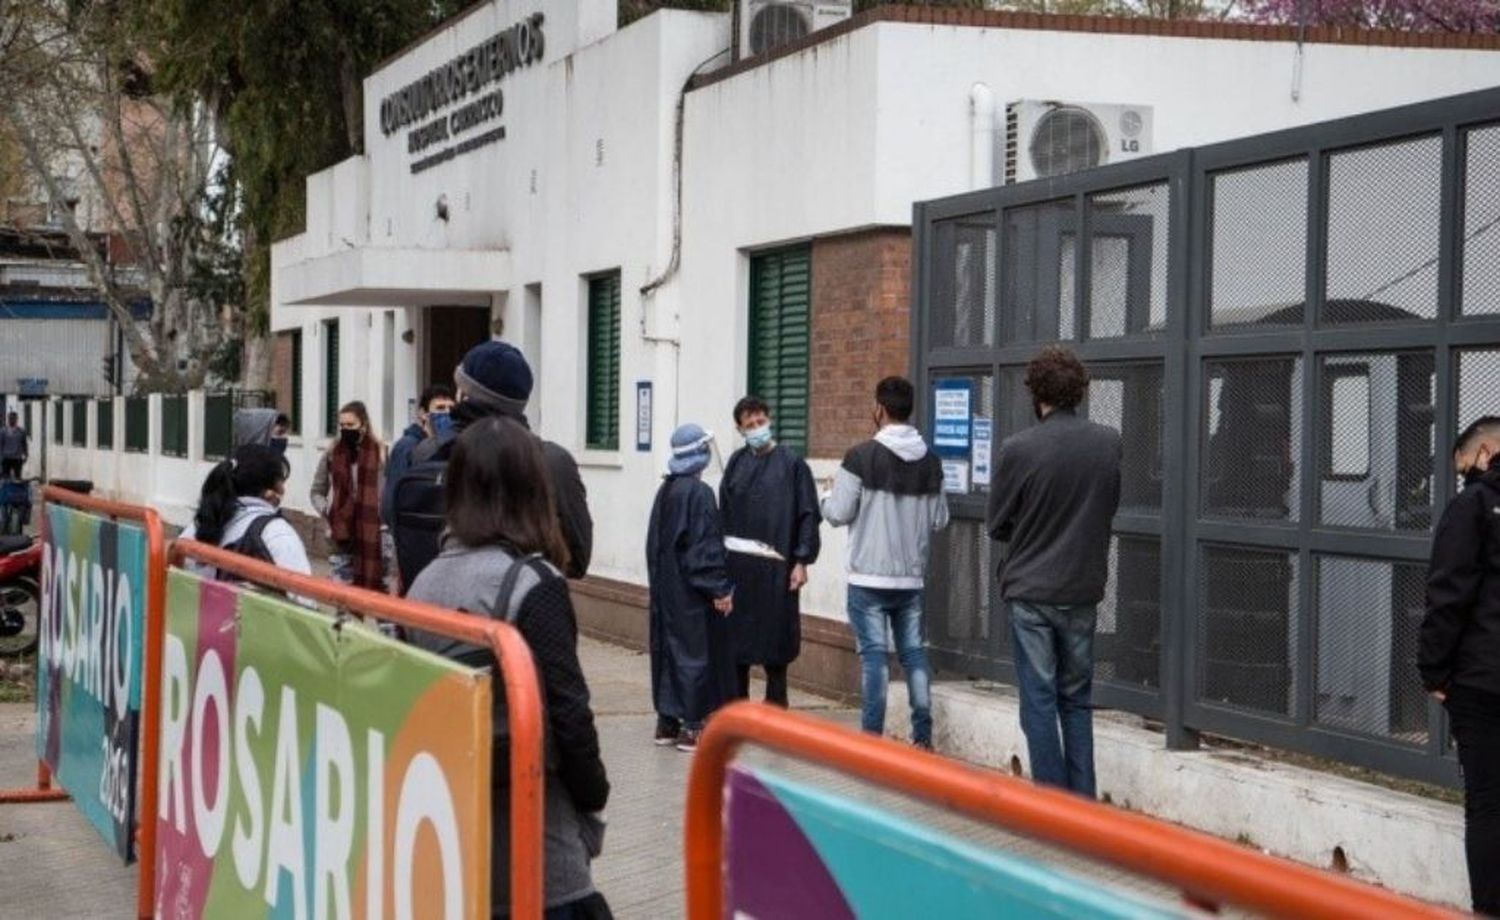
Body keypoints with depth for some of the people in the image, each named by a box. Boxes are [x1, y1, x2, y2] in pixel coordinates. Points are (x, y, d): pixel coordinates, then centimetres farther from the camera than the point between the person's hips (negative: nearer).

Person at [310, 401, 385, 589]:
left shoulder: (379, 452, -7)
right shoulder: (332, 453, 5)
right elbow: (317, 491, 16)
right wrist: (327, 512, 0)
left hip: (372, 536, -3)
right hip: (342, 534, 3)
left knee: (372, 585, 3)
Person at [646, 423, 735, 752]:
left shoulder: (665, 491, 8)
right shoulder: (699, 493, -16)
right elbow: (706, 544, -18)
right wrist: (719, 589, -15)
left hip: (665, 587, 8)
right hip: (692, 590, -8)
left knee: (668, 648, 12)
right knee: (696, 651, -2)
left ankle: (666, 722, 17)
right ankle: (692, 726, -1)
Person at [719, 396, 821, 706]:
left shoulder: (791, 464, -2)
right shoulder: (737, 463, 9)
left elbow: (808, 516, -4)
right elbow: (724, 512, 10)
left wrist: (801, 561, -9)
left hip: (774, 566, -4)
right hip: (736, 564, 4)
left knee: (774, 640, 1)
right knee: (735, 637, 9)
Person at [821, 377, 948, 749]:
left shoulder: (862, 456, -12)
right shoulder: (931, 461, 4)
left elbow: (838, 513, -9)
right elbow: (939, 520, 7)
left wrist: (829, 496, 12)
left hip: (869, 577, -4)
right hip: (912, 577, 4)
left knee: (873, 655, -1)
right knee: (914, 652, 12)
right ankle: (923, 737, 13)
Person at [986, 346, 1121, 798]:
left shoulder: (1017, 449, -14)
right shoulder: (1109, 443, -4)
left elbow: (997, 526, -4)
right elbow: (1110, 507, 9)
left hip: (1030, 591, -3)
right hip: (1083, 590, 3)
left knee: (1039, 701, 3)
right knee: (1077, 700, 14)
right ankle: (1083, 800, 15)